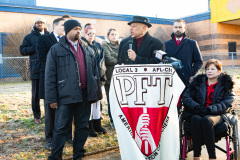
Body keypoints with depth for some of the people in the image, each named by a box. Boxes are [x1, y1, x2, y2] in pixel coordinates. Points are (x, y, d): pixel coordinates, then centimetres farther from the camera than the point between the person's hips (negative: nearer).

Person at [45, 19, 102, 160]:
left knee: (82, 127, 12)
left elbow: (95, 72, 17)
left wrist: (97, 93, 12)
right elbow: (50, 76, -3)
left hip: (85, 95, 5)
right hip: (66, 96, -4)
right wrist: (51, 98, -7)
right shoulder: (56, 50, 1)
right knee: (61, 128, 1)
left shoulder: (87, 50, 15)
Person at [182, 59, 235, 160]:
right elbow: (186, 96, 7)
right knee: (196, 119, -33)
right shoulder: (198, 81, 16)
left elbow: (227, 102, -4)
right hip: (197, 113, 2)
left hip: (216, 114, -2)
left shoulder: (226, 83, 11)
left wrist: (210, 109, -19)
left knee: (206, 120, -36)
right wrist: (196, 106, -13)